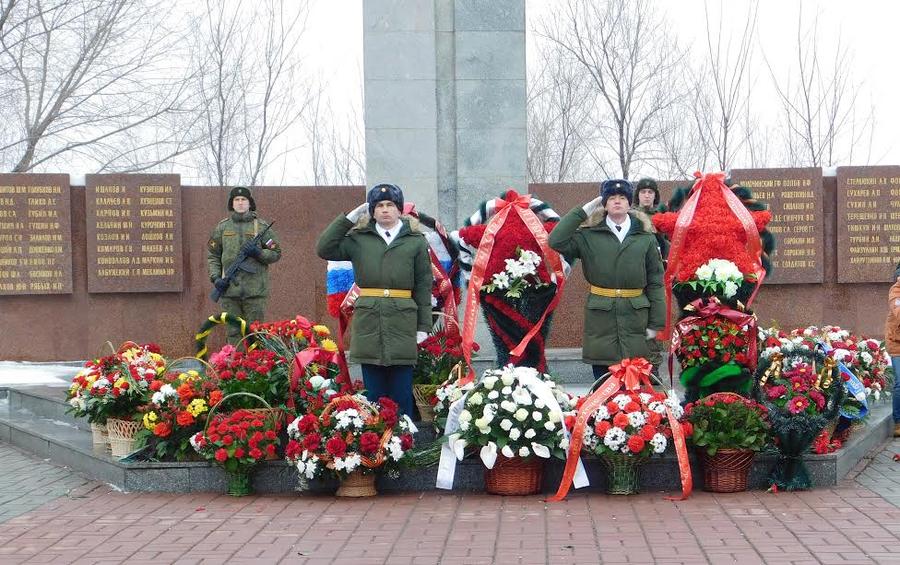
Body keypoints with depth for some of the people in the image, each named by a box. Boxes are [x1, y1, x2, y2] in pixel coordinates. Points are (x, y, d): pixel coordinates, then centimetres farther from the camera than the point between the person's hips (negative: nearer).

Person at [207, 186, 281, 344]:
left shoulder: (261, 226, 6)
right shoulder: (222, 227, 11)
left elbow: (276, 253, 7)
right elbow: (212, 255, 14)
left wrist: (258, 252, -11)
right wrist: (215, 278, 1)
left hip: (255, 290, -2)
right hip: (229, 289, 2)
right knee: (234, 332, 4)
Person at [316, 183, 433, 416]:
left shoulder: (416, 241, 6)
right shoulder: (359, 239, 9)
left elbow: (423, 285, 5)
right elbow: (324, 249, 0)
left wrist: (423, 326, 1)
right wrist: (349, 218, 1)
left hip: (402, 323, -1)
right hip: (368, 322, 1)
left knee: (402, 395, 2)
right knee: (373, 394, 6)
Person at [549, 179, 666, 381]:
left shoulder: (645, 237, 6)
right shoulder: (589, 235, 4)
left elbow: (655, 280, 5)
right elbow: (556, 241, -10)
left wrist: (656, 323, 1)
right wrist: (582, 211, -4)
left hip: (635, 317, 0)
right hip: (600, 317, 0)